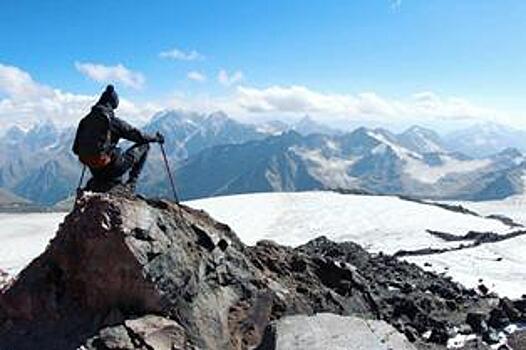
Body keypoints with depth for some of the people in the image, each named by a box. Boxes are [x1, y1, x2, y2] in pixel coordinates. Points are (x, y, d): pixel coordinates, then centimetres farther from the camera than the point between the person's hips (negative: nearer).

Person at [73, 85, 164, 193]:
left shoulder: (85, 120, 5)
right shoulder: (113, 121, -11)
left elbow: (76, 149, 10)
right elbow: (137, 135, -3)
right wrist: (156, 138, 14)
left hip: (95, 172, 6)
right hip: (110, 167, -6)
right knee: (144, 146, 9)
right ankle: (131, 183, 7)